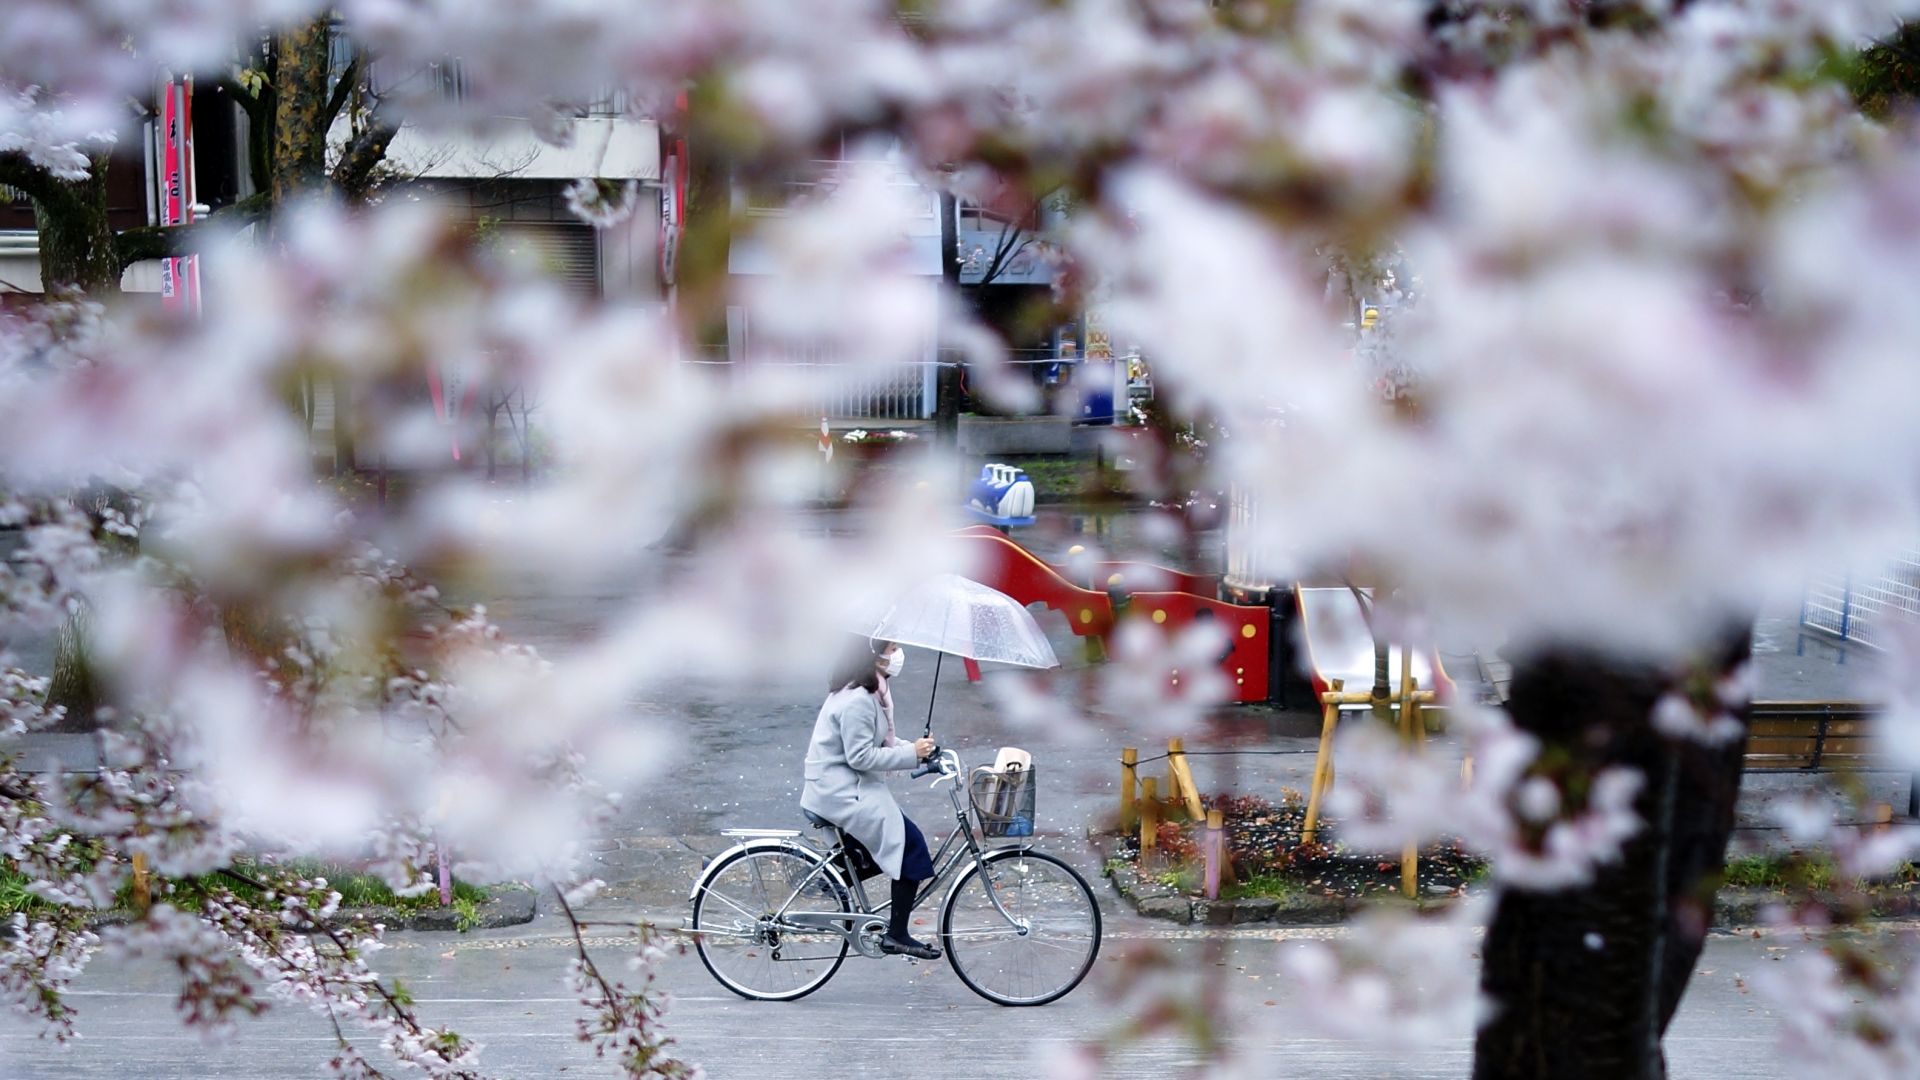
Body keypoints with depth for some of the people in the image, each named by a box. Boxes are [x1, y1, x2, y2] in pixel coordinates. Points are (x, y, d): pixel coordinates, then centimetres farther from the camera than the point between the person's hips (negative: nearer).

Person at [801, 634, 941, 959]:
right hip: (841, 791, -10)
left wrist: (914, 748, 2)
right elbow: (860, 757, -24)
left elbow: (878, 741, 17)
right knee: (910, 843, -9)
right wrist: (911, 754, -20)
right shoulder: (857, 700, -22)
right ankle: (896, 935, -3)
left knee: (887, 847, 15)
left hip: (847, 786, 10)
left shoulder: (869, 691, 10)